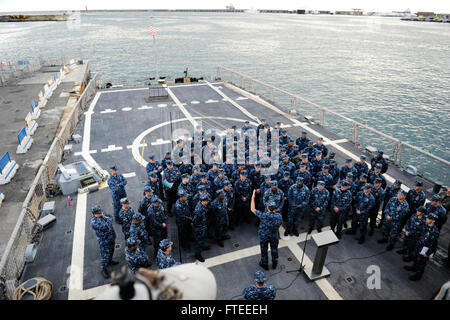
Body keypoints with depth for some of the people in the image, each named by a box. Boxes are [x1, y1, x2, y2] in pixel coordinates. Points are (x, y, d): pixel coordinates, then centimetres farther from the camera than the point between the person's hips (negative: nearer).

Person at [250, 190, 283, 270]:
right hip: (275, 236, 2)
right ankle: (274, 263, 46)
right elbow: (280, 224, -2)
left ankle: (265, 264, 41)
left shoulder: (263, 215, -31)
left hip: (264, 236, -2)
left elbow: (252, 209, -22)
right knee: (274, 249, 26)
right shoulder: (279, 216, -21)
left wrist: (253, 198, -18)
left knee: (264, 250, 21)